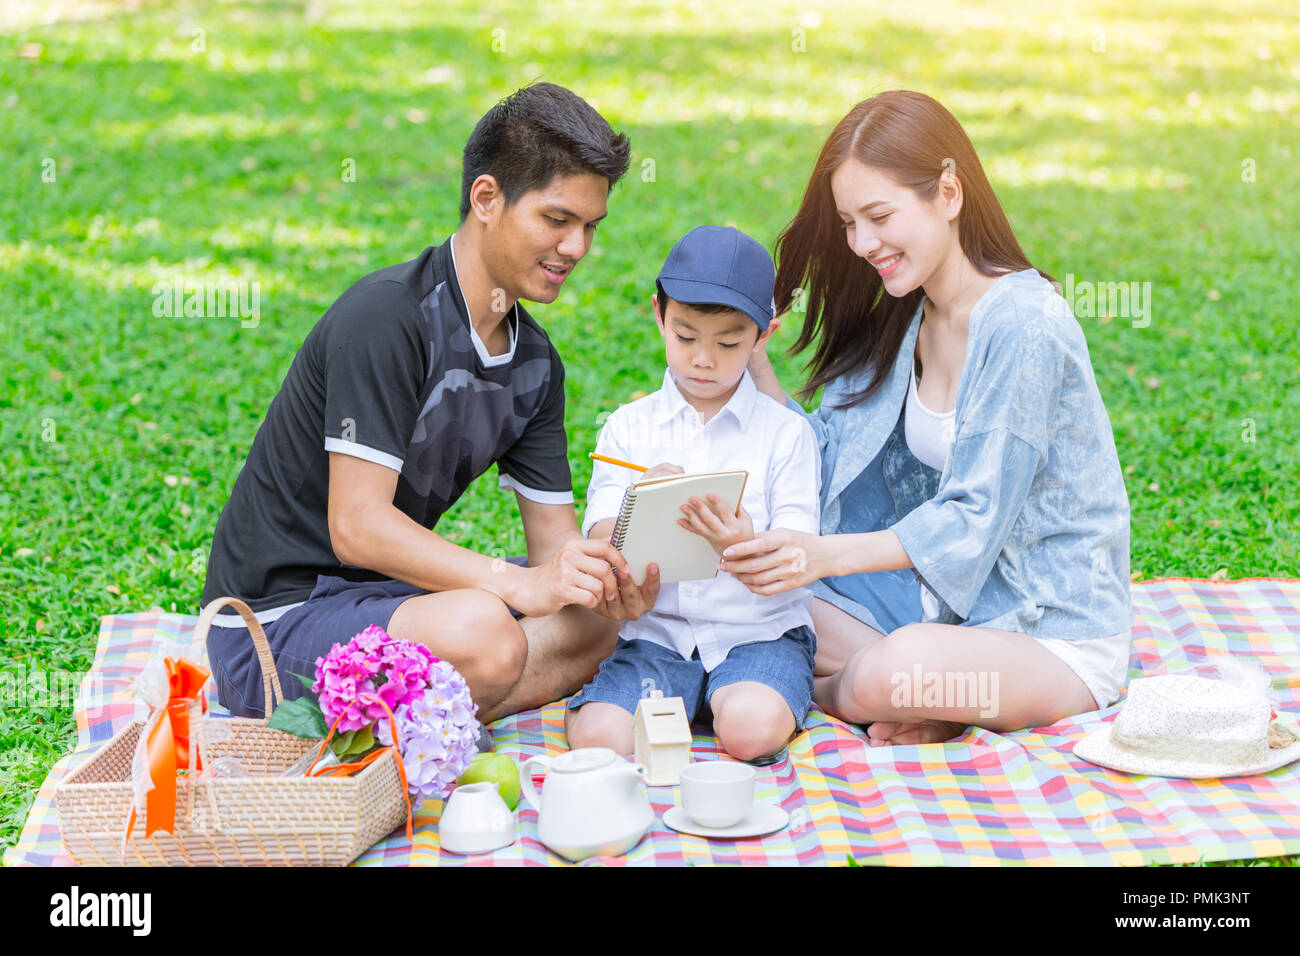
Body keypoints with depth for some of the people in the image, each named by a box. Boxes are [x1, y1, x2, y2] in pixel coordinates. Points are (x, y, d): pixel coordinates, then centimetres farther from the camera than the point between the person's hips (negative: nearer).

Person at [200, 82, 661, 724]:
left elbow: (554, 538, 5)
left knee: (594, 617, 0)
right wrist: (521, 584, -32)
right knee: (482, 633, -33)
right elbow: (357, 526, -25)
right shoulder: (386, 317, -19)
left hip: (383, 591, 9)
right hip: (277, 617, -9)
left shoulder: (535, 363, 7)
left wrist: (608, 582, -19)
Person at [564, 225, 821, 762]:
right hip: (655, 631, 1)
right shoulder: (629, 427, 8)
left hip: (757, 631, -1)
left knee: (752, 729, -31)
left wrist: (743, 546, -29)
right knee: (597, 738, -25)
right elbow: (598, 546, -2)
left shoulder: (786, 432, 2)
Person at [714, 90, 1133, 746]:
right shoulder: (899, 322, 7)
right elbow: (826, 460, 3)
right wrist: (750, 358, -6)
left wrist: (824, 555, -33)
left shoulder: (1024, 323, -20)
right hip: (943, 604, 8)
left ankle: (826, 693, -2)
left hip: (1057, 634, -7)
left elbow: (972, 520, -23)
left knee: (901, 665, -35)